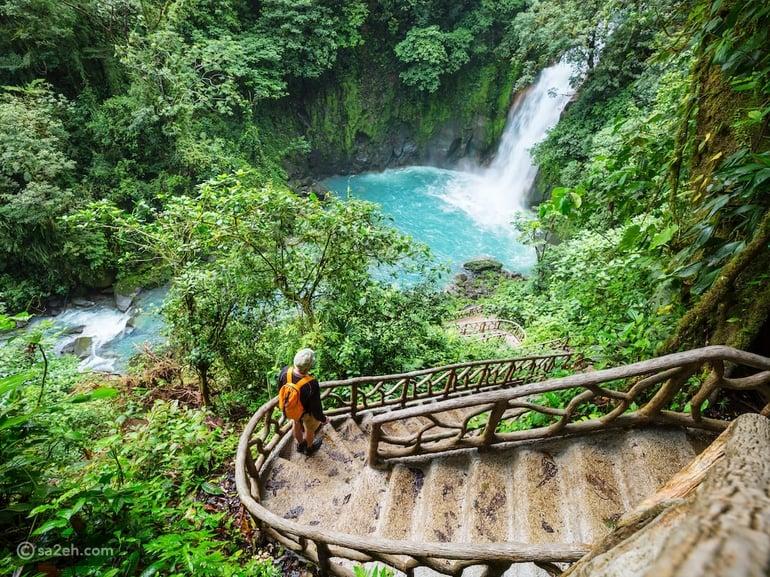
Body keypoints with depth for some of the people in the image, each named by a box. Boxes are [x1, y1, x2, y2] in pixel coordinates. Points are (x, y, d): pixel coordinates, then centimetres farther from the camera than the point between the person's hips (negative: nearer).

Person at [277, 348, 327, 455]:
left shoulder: (284, 371, -31)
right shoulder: (312, 384, -44)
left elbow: (280, 390, -9)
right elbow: (316, 407, -26)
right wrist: (323, 418, -5)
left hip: (290, 408, 4)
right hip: (306, 411, -4)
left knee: (296, 423, 34)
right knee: (310, 429, 29)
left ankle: (300, 444, 62)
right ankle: (309, 448, 58)